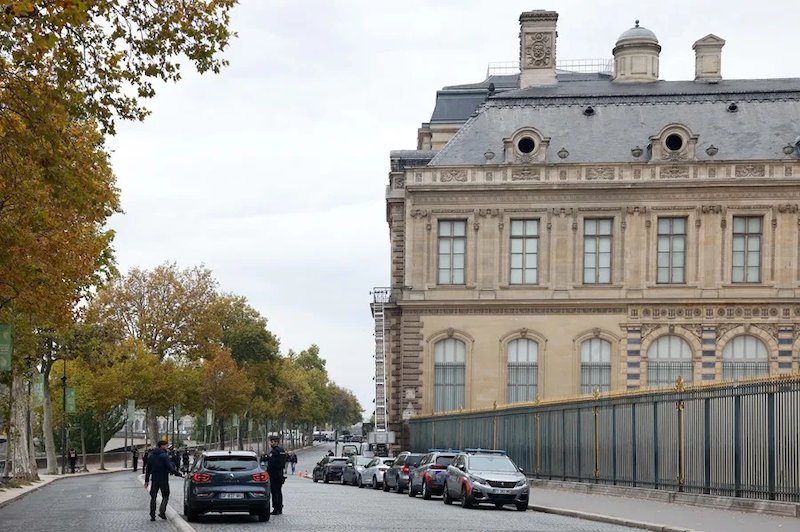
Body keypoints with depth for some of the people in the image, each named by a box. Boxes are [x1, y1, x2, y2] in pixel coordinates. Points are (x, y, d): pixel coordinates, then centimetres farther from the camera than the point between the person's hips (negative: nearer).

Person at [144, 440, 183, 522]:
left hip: (154, 480, 5)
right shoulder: (164, 456, -12)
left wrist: (146, 480, 18)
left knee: (153, 497, 10)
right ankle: (162, 512, -10)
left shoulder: (151, 456, 8)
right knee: (165, 496, 7)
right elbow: (170, 468, -19)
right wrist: (179, 474, -14)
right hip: (163, 479, -5)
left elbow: (148, 469, 12)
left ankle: (152, 515, 7)